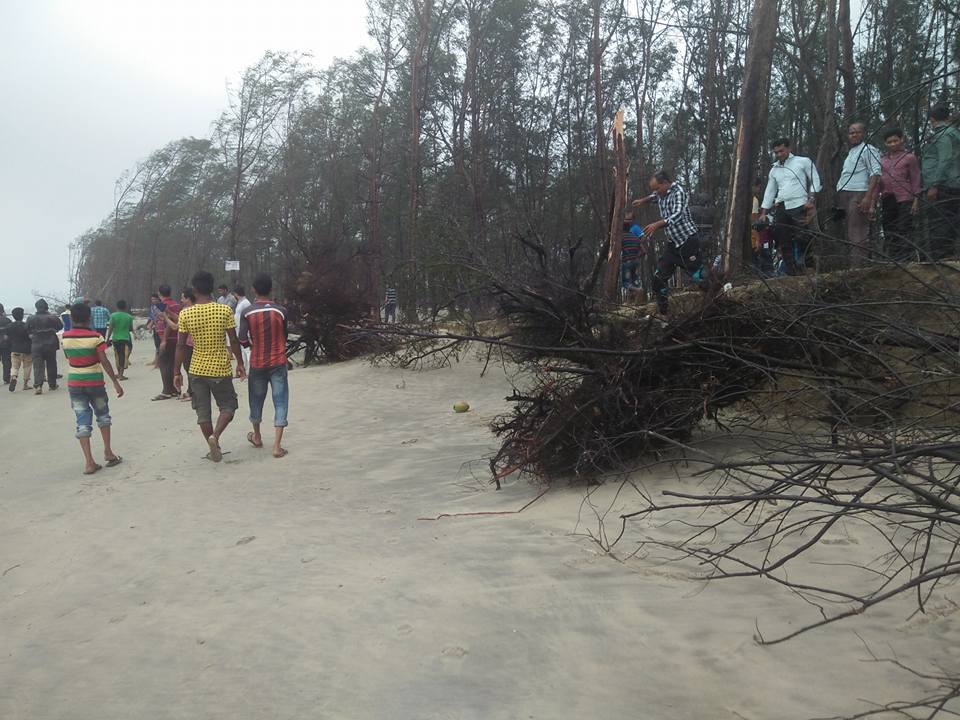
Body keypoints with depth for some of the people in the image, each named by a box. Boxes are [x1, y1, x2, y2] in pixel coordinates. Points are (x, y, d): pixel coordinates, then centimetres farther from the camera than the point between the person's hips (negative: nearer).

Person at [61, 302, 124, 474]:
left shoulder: (66, 337, -1)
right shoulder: (95, 337, -12)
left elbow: (69, 358, 12)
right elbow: (104, 362, -15)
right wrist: (116, 382, -12)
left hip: (74, 383, 2)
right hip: (95, 382, -2)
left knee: (82, 421, 3)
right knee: (102, 415, 19)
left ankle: (89, 462, -2)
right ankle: (108, 452, 18)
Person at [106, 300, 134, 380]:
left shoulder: (113, 316, -4)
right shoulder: (129, 317, -3)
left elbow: (110, 329, -5)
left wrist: (108, 339, 1)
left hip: (115, 339, 2)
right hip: (126, 338, -2)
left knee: (118, 356, 16)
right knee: (124, 356, 0)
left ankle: (119, 373, 25)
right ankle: (121, 374, -7)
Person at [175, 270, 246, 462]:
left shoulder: (185, 314, -6)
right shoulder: (225, 310, -10)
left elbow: (181, 345, -3)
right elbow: (234, 341, -7)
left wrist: (177, 372, 6)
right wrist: (240, 363, 6)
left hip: (197, 370, 2)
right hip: (221, 369, -1)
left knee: (203, 411, 12)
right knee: (228, 406, 14)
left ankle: (214, 449, 16)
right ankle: (215, 436, -9)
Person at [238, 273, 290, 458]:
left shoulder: (247, 312, -7)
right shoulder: (280, 311, -6)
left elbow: (243, 340, -8)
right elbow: (284, 337, 5)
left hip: (257, 363, 1)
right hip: (278, 363, -1)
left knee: (256, 400, 19)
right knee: (280, 402, 0)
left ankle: (257, 437, 38)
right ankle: (277, 446, -8)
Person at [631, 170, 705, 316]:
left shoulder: (678, 192, -16)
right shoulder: (661, 194, 9)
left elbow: (677, 215, -33)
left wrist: (656, 225, -42)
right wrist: (643, 200, 24)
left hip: (688, 239, -8)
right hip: (672, 242, 8)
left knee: (698, 276, -10)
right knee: (659, 277, 6)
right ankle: (662, 311, 17)